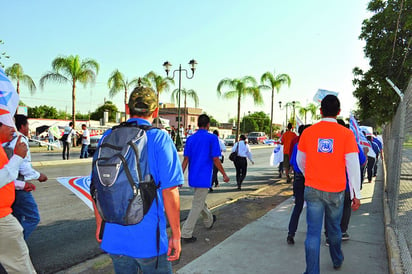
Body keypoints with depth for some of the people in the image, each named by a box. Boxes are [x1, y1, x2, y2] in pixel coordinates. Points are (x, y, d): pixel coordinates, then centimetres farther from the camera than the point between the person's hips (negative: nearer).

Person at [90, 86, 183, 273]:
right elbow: (169, 192, -16)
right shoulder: (160, 139, -13)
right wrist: (176, 235, -8)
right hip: (149, 238, -4)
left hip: (114, 237, 5)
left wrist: (99, 224, 17)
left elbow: (97, 187, 6)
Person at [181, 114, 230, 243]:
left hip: (193, 177, 7)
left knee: (200, 200, 24)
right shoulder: (212, 138, -10)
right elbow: (215, 159, -12)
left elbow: (185, 159, 3)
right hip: (204, 177, -7)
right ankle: (186, 234, 1)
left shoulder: (190, 138, 5)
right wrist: (224, 174, 0)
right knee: (197, 205, 0)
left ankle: (209, 221, 47)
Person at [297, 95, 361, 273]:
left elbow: (300, 161, 9)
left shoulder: (308, 132, -3)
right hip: (336, 191, 1)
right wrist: (356, 194, 0)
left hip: (312, 189, 0)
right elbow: (353, 166, -8)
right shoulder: (346, 134, -8)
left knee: (313, 231, 5)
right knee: (334, 228, 21)